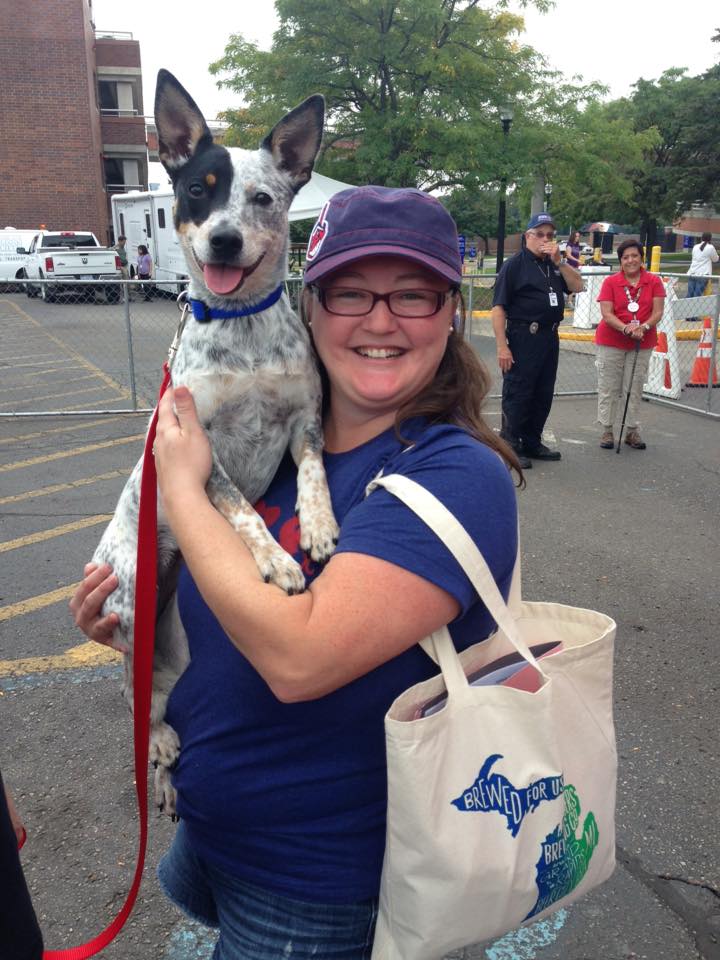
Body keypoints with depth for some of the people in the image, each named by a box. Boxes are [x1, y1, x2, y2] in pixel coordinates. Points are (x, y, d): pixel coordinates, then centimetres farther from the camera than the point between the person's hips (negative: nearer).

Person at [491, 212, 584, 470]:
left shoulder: (555, 265, 16)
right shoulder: (515, 264, -6)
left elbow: (577, 286, 6)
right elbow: (498, 307, -12)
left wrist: (559, 262, -5)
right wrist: (502, 346, -19)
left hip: (550, 339, 7)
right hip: (523, 339, -7)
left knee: (543, 395, 14)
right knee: (517, 395, -2)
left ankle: (532, 443, 27)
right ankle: (510, 447, 8)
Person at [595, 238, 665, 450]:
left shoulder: (654, 282, 0)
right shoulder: (610, 282, -5)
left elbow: (657, 312, -3)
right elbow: (607, 314, -11)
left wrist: (643, 327, -22)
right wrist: (626, 329, -26)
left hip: (642, 343, 2)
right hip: (611, 342, -1)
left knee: (635, 388, 8)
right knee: (609, 387, 4)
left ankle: (632, 430, 19)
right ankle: (607, 430, 13)